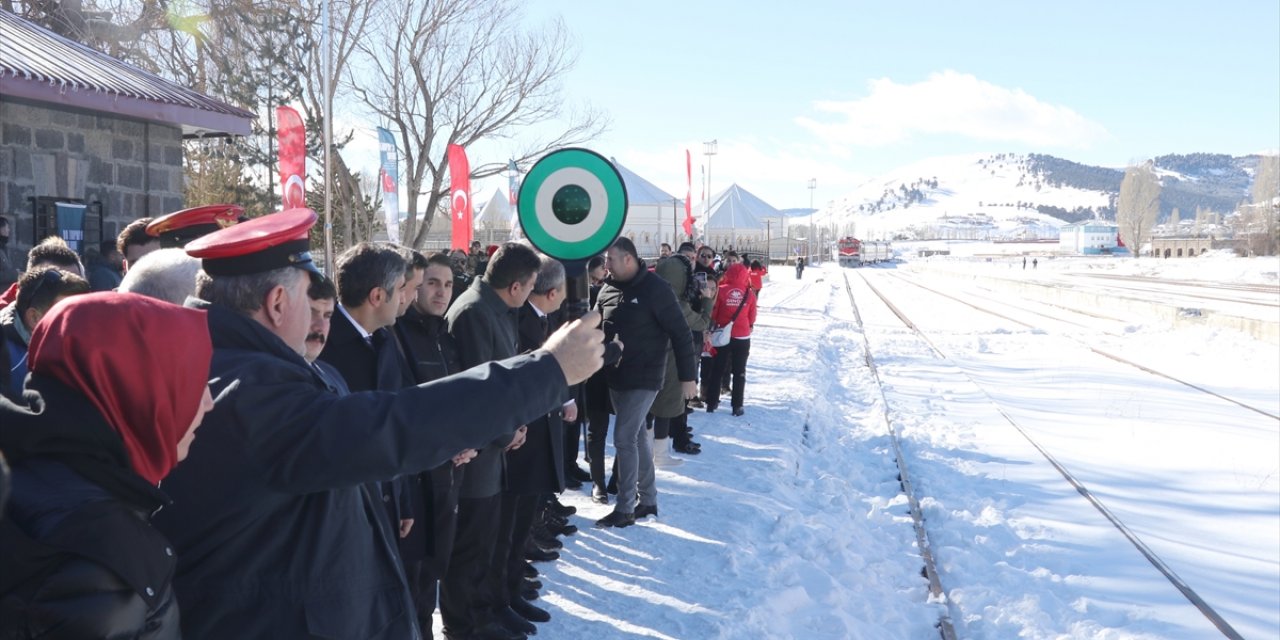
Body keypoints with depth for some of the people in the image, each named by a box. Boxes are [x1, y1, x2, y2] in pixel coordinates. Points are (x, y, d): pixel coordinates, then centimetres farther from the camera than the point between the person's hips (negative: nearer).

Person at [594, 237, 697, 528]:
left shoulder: (655, 288, -14)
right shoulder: (607, 289, 4)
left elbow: (680, 333, -12)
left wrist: (687, 376, -12)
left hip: (644, 378, -6)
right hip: (616, 378, 6)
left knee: (624, 439, -8)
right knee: (637, 436, 14)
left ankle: (625, 509, 3)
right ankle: (648, 499, 26)